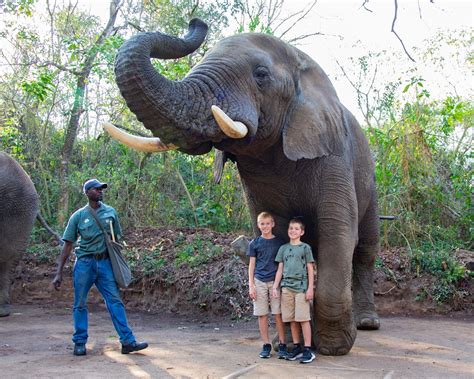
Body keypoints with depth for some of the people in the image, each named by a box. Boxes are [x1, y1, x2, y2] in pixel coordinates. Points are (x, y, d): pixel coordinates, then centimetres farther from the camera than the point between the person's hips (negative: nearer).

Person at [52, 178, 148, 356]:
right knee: (80, 304, 5)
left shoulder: (111, 212, 7)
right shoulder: (78, 216, 2)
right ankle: (79, 343, 16)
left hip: (104, 263, 1)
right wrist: (59, 273, 0)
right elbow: (68, 245, 3)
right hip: (84, 263, -1)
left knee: (115, 300, -5)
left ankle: (127, 341, -6)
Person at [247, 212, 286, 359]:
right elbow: (251, 265, 7)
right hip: (259, 282, 1)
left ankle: (282, 345, 5)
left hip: (275, 281, -1)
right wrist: (251, 285, 0)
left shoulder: (279, 243, 6)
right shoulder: (255, 243, 6)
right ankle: (266, 345, 11)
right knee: (262, 315, 3)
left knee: (278, 314, -2)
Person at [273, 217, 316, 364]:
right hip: (286, 287, 4)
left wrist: (310, 288, -4)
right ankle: (296, 347, 14)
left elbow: (310, 269, 2)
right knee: (292, 319, 6)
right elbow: (280, 269, 14)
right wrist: (275, 286, 7)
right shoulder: (283, 248, 13)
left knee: (303, 319, -7)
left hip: (301, 287, -4)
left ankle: (308, 350, -4)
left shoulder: (305, 247, 3)